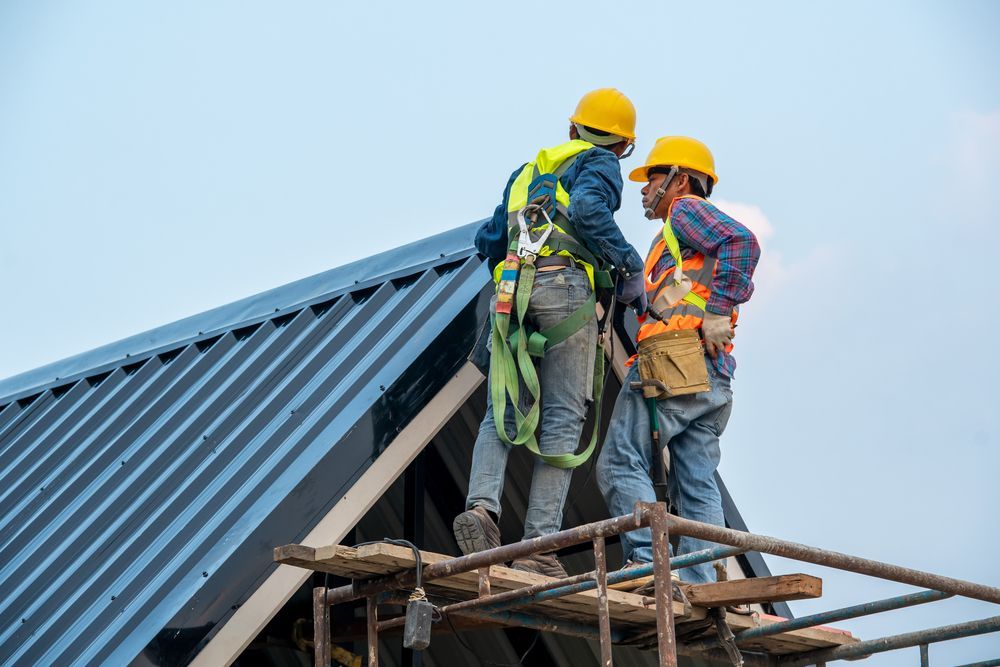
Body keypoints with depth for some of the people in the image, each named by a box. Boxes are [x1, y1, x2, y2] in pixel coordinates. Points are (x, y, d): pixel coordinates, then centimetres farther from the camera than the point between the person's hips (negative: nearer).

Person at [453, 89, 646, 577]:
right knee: (562, 418, -5)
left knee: (503, 412, 2)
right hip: (565, 286, -5)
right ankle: (539, 544, -12)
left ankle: (481, 503, -24)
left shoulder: (527, 171, 32)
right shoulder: (599, 163, 12)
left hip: (511, 293, 5)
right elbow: (588, 210, -11)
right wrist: (630, 267, -7)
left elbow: (489, 241, 31)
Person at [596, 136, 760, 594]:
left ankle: (649, 564, -21)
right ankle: (699, 587, -4)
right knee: (696, 485, 2)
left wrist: (718, 311, -18)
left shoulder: (687, 210, 5)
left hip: (671, 363, -9)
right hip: (711, 379, 9)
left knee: (621, 464, -9)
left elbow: (741, 242, -13)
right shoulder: (683, 235, 34)